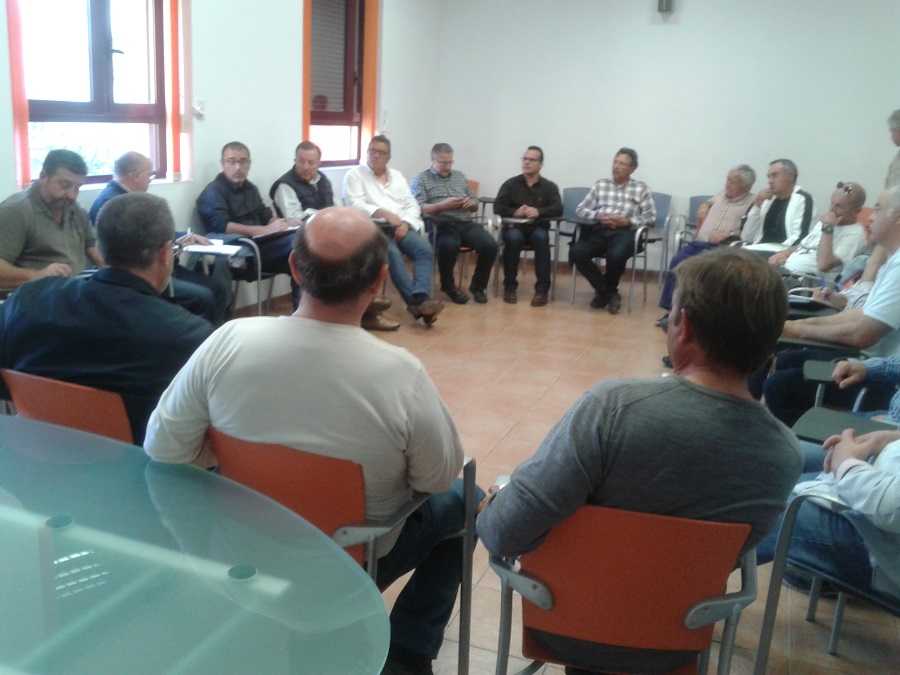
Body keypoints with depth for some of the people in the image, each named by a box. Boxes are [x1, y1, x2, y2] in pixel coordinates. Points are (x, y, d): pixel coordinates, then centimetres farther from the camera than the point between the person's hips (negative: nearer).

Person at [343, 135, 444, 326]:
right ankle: (417, 301, -35)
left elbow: (412, 205, 15)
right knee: (393, 254, -34)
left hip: (402, 227, 4)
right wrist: (384, 213, -20)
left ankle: (421, 298, -39)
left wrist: (406, 223, -7)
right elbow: (355, 205, -7)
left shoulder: (397, 176, 23)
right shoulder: (354, 174, 8)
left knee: (424, 249, -26)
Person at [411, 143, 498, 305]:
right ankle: (449, 286, -10)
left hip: (466, 223, 5)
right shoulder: (420, 180, 8)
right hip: (441, 225, -4)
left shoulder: (460, 176, 24)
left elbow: (475, 205, 24)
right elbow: (418, 208, -6)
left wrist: (471, 203, -1)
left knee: (490, 246, -22)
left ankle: (477, 285, 0)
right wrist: (442, 206, -19)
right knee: (448, 246, -38)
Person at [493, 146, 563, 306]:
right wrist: (515, 212, -22)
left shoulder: (549, 186, 6)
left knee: (541, 238, -33)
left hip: (538, 227, 0)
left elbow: (558, 209, -9)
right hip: (514, 226, 0)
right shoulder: (510, 184, 8)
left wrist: (539, 212, -27)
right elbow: (497, 207, -2)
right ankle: (510, 286, -21)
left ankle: (542, 289, -30)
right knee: (513, 238, -34)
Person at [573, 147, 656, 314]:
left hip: (625, 232, -3)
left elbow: (651, 218, 5)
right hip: (600, 230, 3)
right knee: (577, 252, -27)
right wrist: (598, 216, -6)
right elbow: (580, 209, 14)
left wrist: (627, 221, -10)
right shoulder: (600, 184, 18)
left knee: (616, 255, -37)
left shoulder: (641, 188, 12)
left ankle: (607, 291, -3)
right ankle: (608, 292, -5)